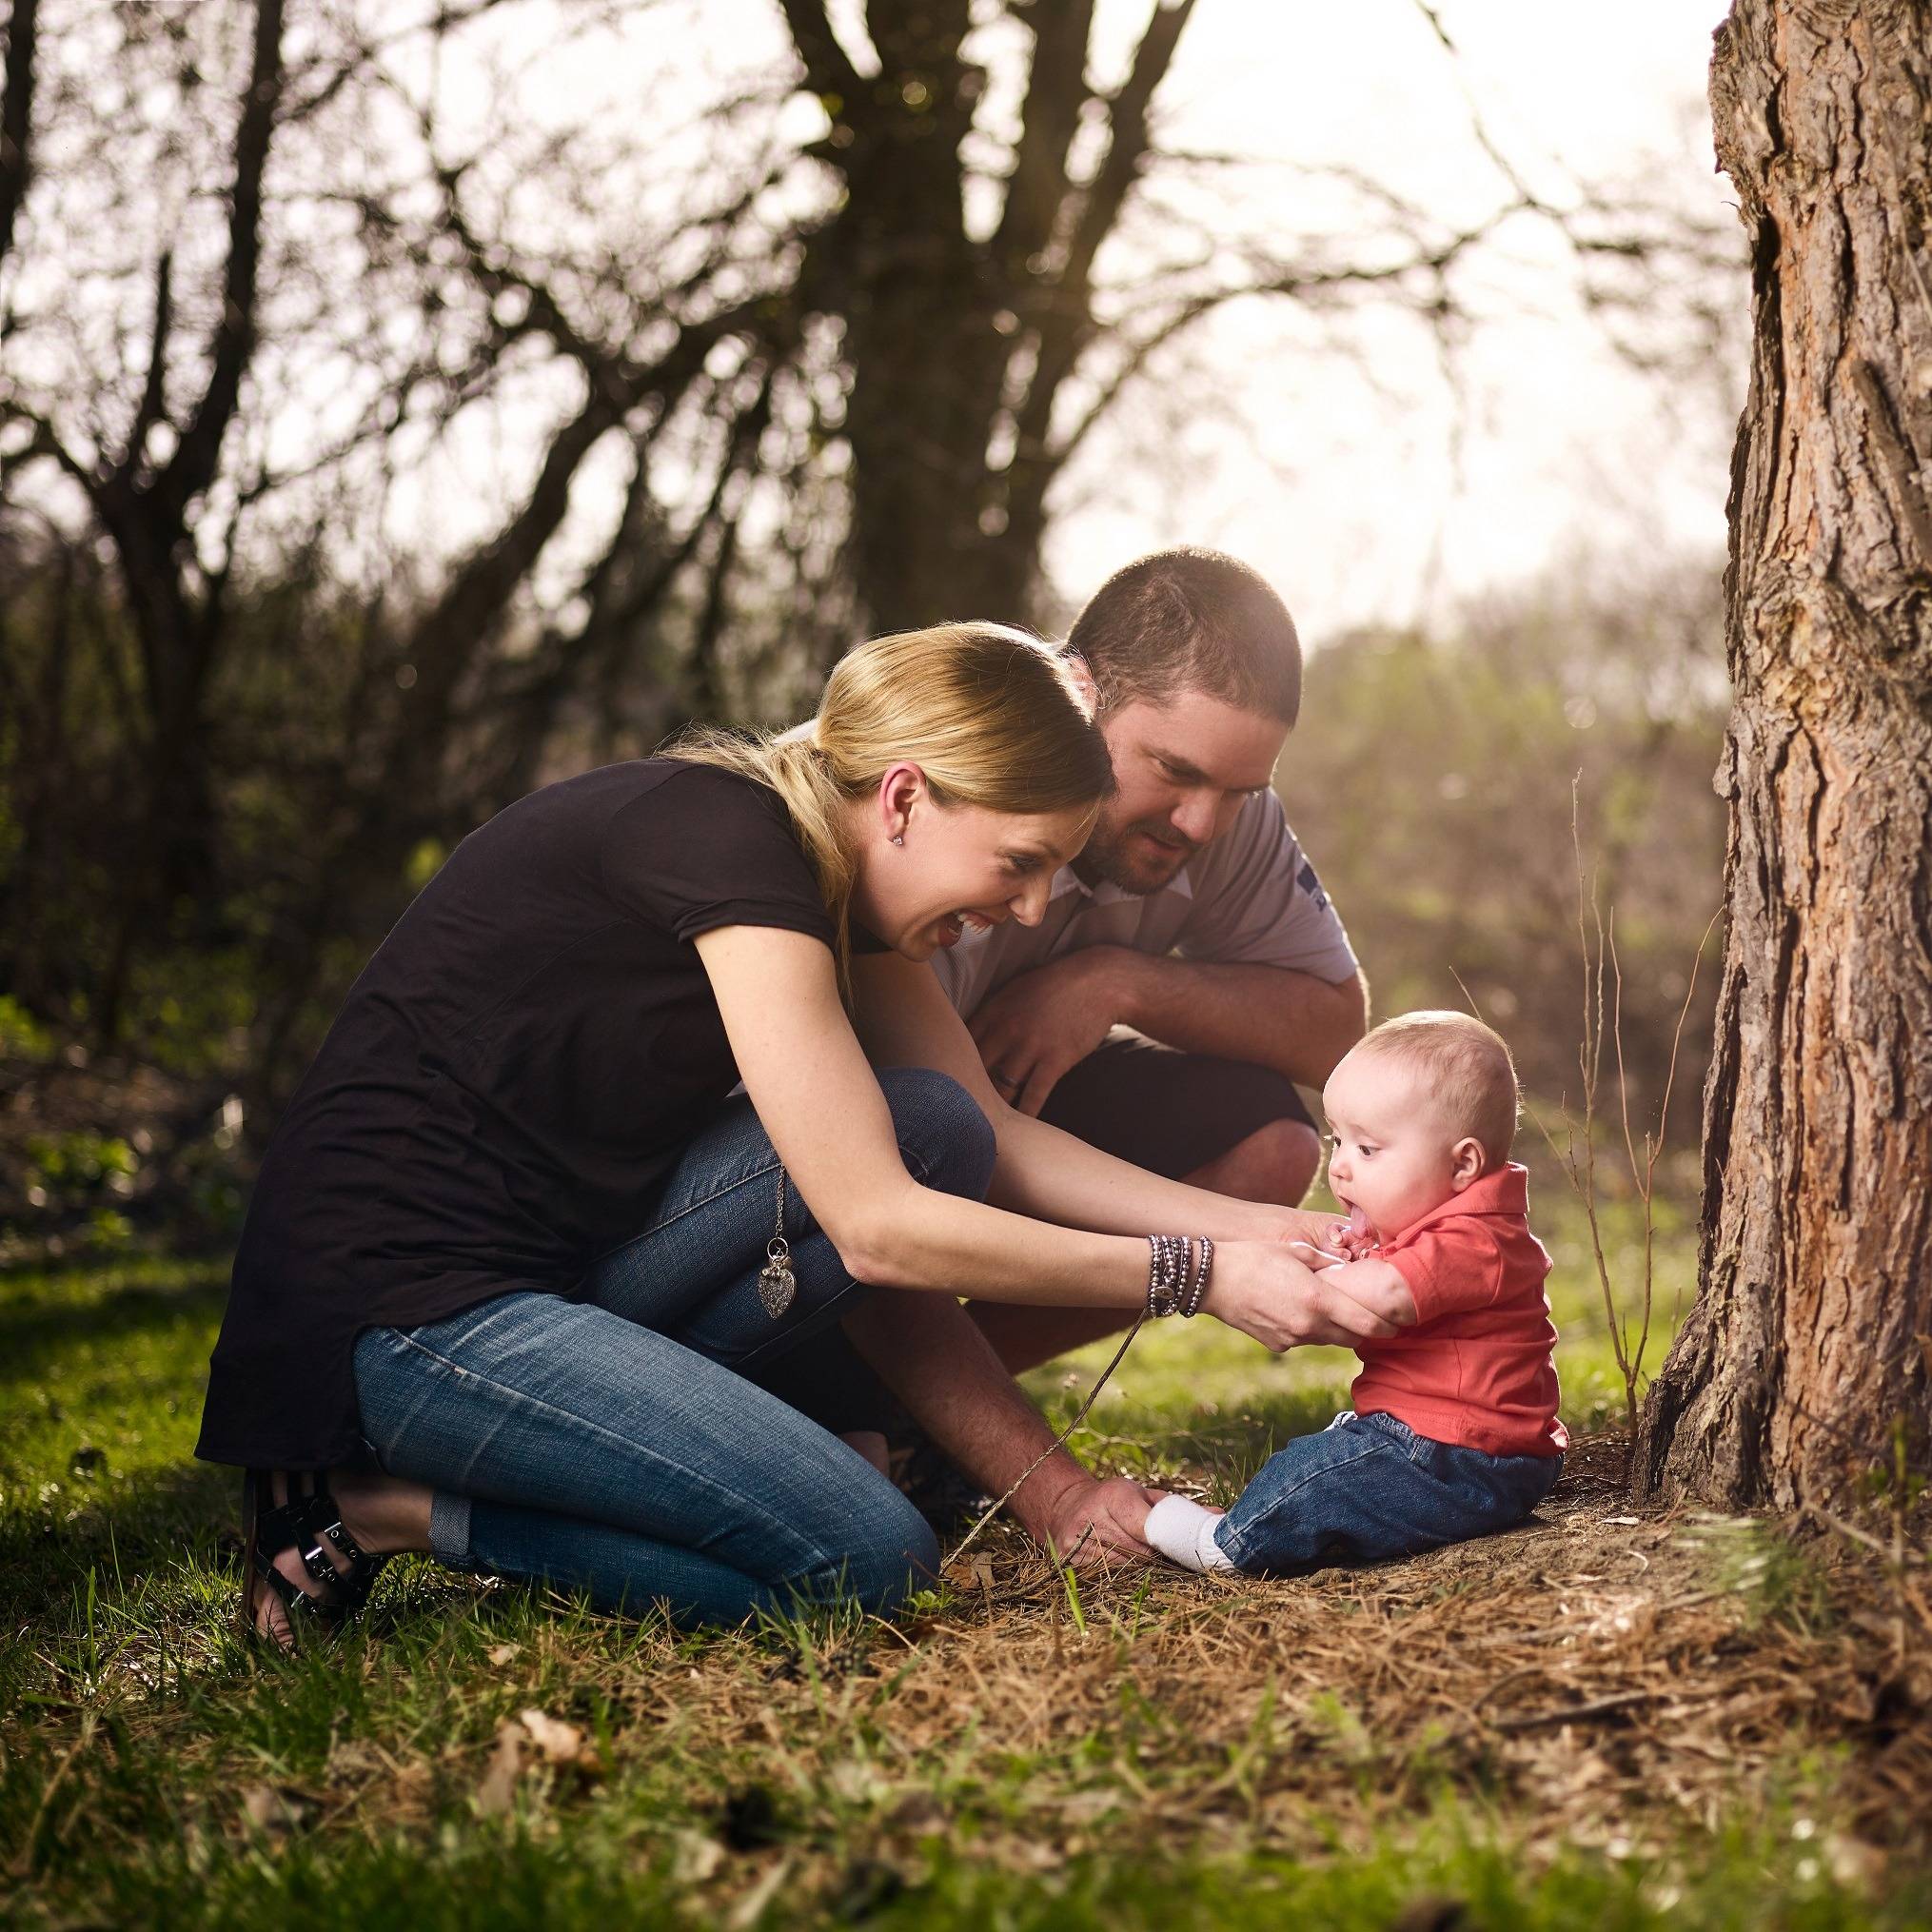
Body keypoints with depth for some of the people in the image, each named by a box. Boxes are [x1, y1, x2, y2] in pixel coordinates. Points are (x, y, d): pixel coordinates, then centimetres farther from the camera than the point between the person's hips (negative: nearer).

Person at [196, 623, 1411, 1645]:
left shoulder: (841, 868, 8)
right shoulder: (728, 839, -20)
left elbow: (993, 1138, 10)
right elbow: (876, 1225, -22)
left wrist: (1264, 1229, 1)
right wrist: (1199, 1277, -16)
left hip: (562, 1255, 9)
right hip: (402, 1309, -9)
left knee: (931, 1135, -3)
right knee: (866, 1560, -18)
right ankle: (380, 1504, -7)